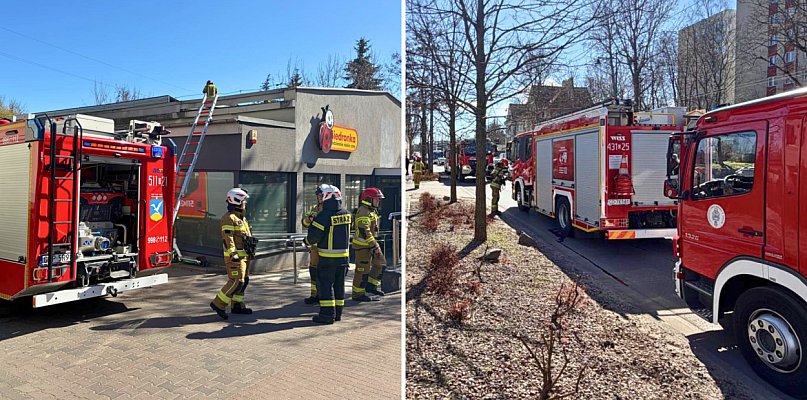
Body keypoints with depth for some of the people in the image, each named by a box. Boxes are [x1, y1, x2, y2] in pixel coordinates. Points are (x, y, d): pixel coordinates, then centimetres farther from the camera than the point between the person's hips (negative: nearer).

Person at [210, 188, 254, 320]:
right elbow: (228, 238, -21)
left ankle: (237, 305, 21)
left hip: (243, 256, 10)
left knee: (244, 281, 12)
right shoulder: (229, 218, -13)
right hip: (235, 256, -10)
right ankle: (218, 304, -1)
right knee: (236, 282, -11)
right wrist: (233, 254, -27)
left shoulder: (241, 217, 18)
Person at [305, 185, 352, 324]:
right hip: (343, 254, 6)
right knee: (339, 284, 14)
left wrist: (307, 241, 9)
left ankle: (327, 314, 2)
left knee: (325, 283, 2)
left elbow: (314, 235, -13)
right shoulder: (347, 214, 2)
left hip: (328, 256, -6)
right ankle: (338, 312, 21)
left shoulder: (324, 215, -17)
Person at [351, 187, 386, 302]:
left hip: (371, 243, 10)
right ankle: (357, 294, 8)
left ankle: (371, 285, 24)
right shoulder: (363, 212, -19)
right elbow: (364, 231, -25)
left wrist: (375, 244, 23)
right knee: (363, 269, -3)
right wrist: (374, 246, -23)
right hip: (363, 245, -10)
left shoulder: (372, 211, 15)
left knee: (381, 263, 14)